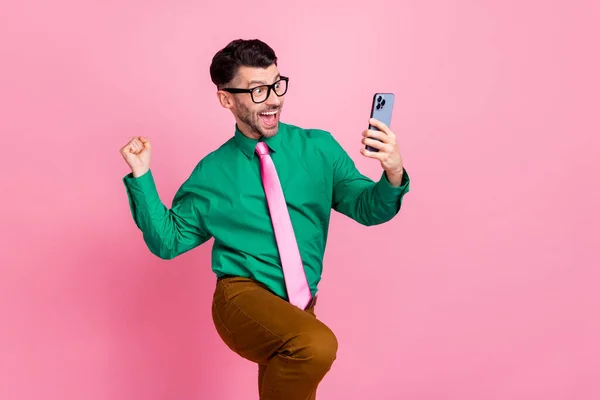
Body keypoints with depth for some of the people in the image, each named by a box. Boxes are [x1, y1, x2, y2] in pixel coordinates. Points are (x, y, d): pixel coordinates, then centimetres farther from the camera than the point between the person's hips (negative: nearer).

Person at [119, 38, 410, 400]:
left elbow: (367, 208, 1)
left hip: (300, 307, 4)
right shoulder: (212, 172, 3)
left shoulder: (319, 148, 3)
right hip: (243, 297, -3)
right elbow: (167, 241, 8)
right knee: (318, 344, -29)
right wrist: (141, 177, -4)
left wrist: (393, 177, -21)